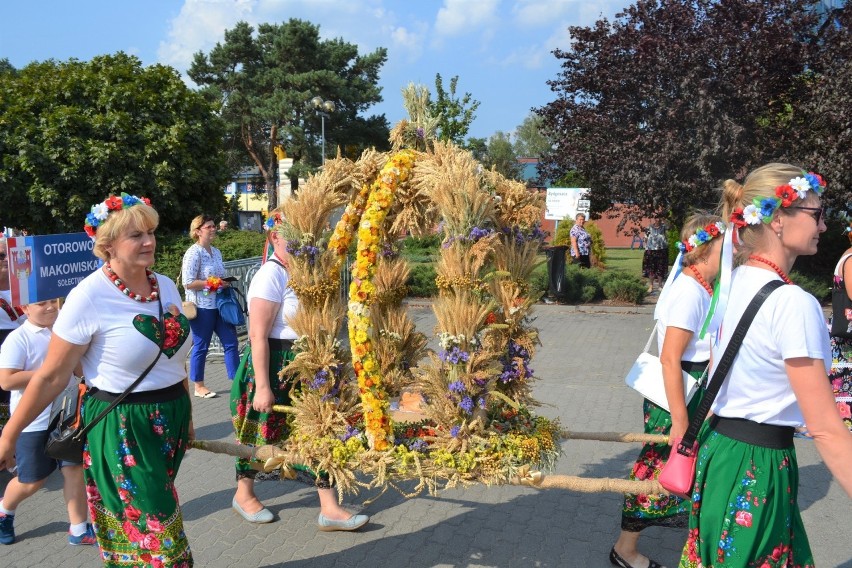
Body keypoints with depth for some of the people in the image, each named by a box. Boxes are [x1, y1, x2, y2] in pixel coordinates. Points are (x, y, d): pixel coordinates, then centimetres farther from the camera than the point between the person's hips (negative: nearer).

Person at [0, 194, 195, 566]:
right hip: (120, 426, -5)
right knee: (156, 536, 4)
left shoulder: (166, 286, 2)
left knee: (144, 521, 18)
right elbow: (51, 377, -12)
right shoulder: (88, 298, -17)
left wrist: (186, 415, 19)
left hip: (171, 419, 6)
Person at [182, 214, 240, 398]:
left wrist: (226, 283, 5)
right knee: (201, 347, 4)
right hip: (202, 307, -8)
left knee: (231, 342, 8)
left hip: (220, 305, 8)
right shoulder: (194, 253, -12)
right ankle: (199, 387, 16)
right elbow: (188, 283, -19)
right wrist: (213, 284, -19)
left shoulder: (216, 252, 12)